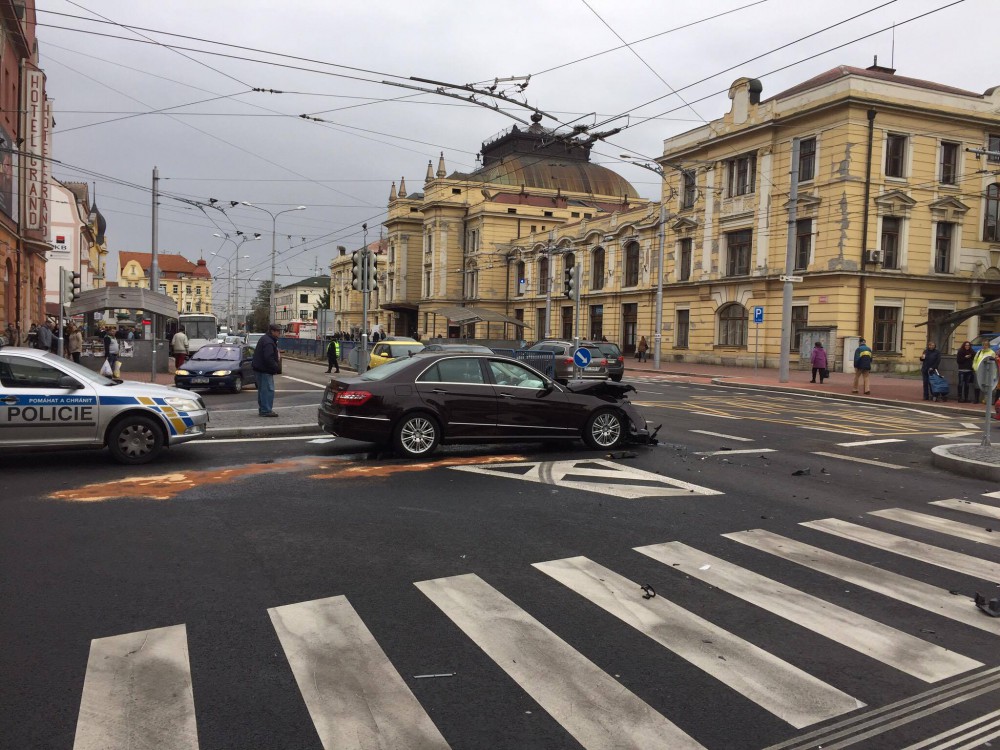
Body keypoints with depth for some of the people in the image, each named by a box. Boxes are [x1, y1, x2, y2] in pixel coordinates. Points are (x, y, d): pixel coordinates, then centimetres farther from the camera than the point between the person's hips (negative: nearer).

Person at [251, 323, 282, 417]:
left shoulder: (265, 339, 17)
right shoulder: (268, 342, -18)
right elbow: (269, 358, -25)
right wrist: (277, 368, -19)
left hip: (260, 369, 11)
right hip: (265, 370, -11)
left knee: (262, 390, 16)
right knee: (268, 390, -10)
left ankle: (262, 409, 24)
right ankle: (266, 410, -10)